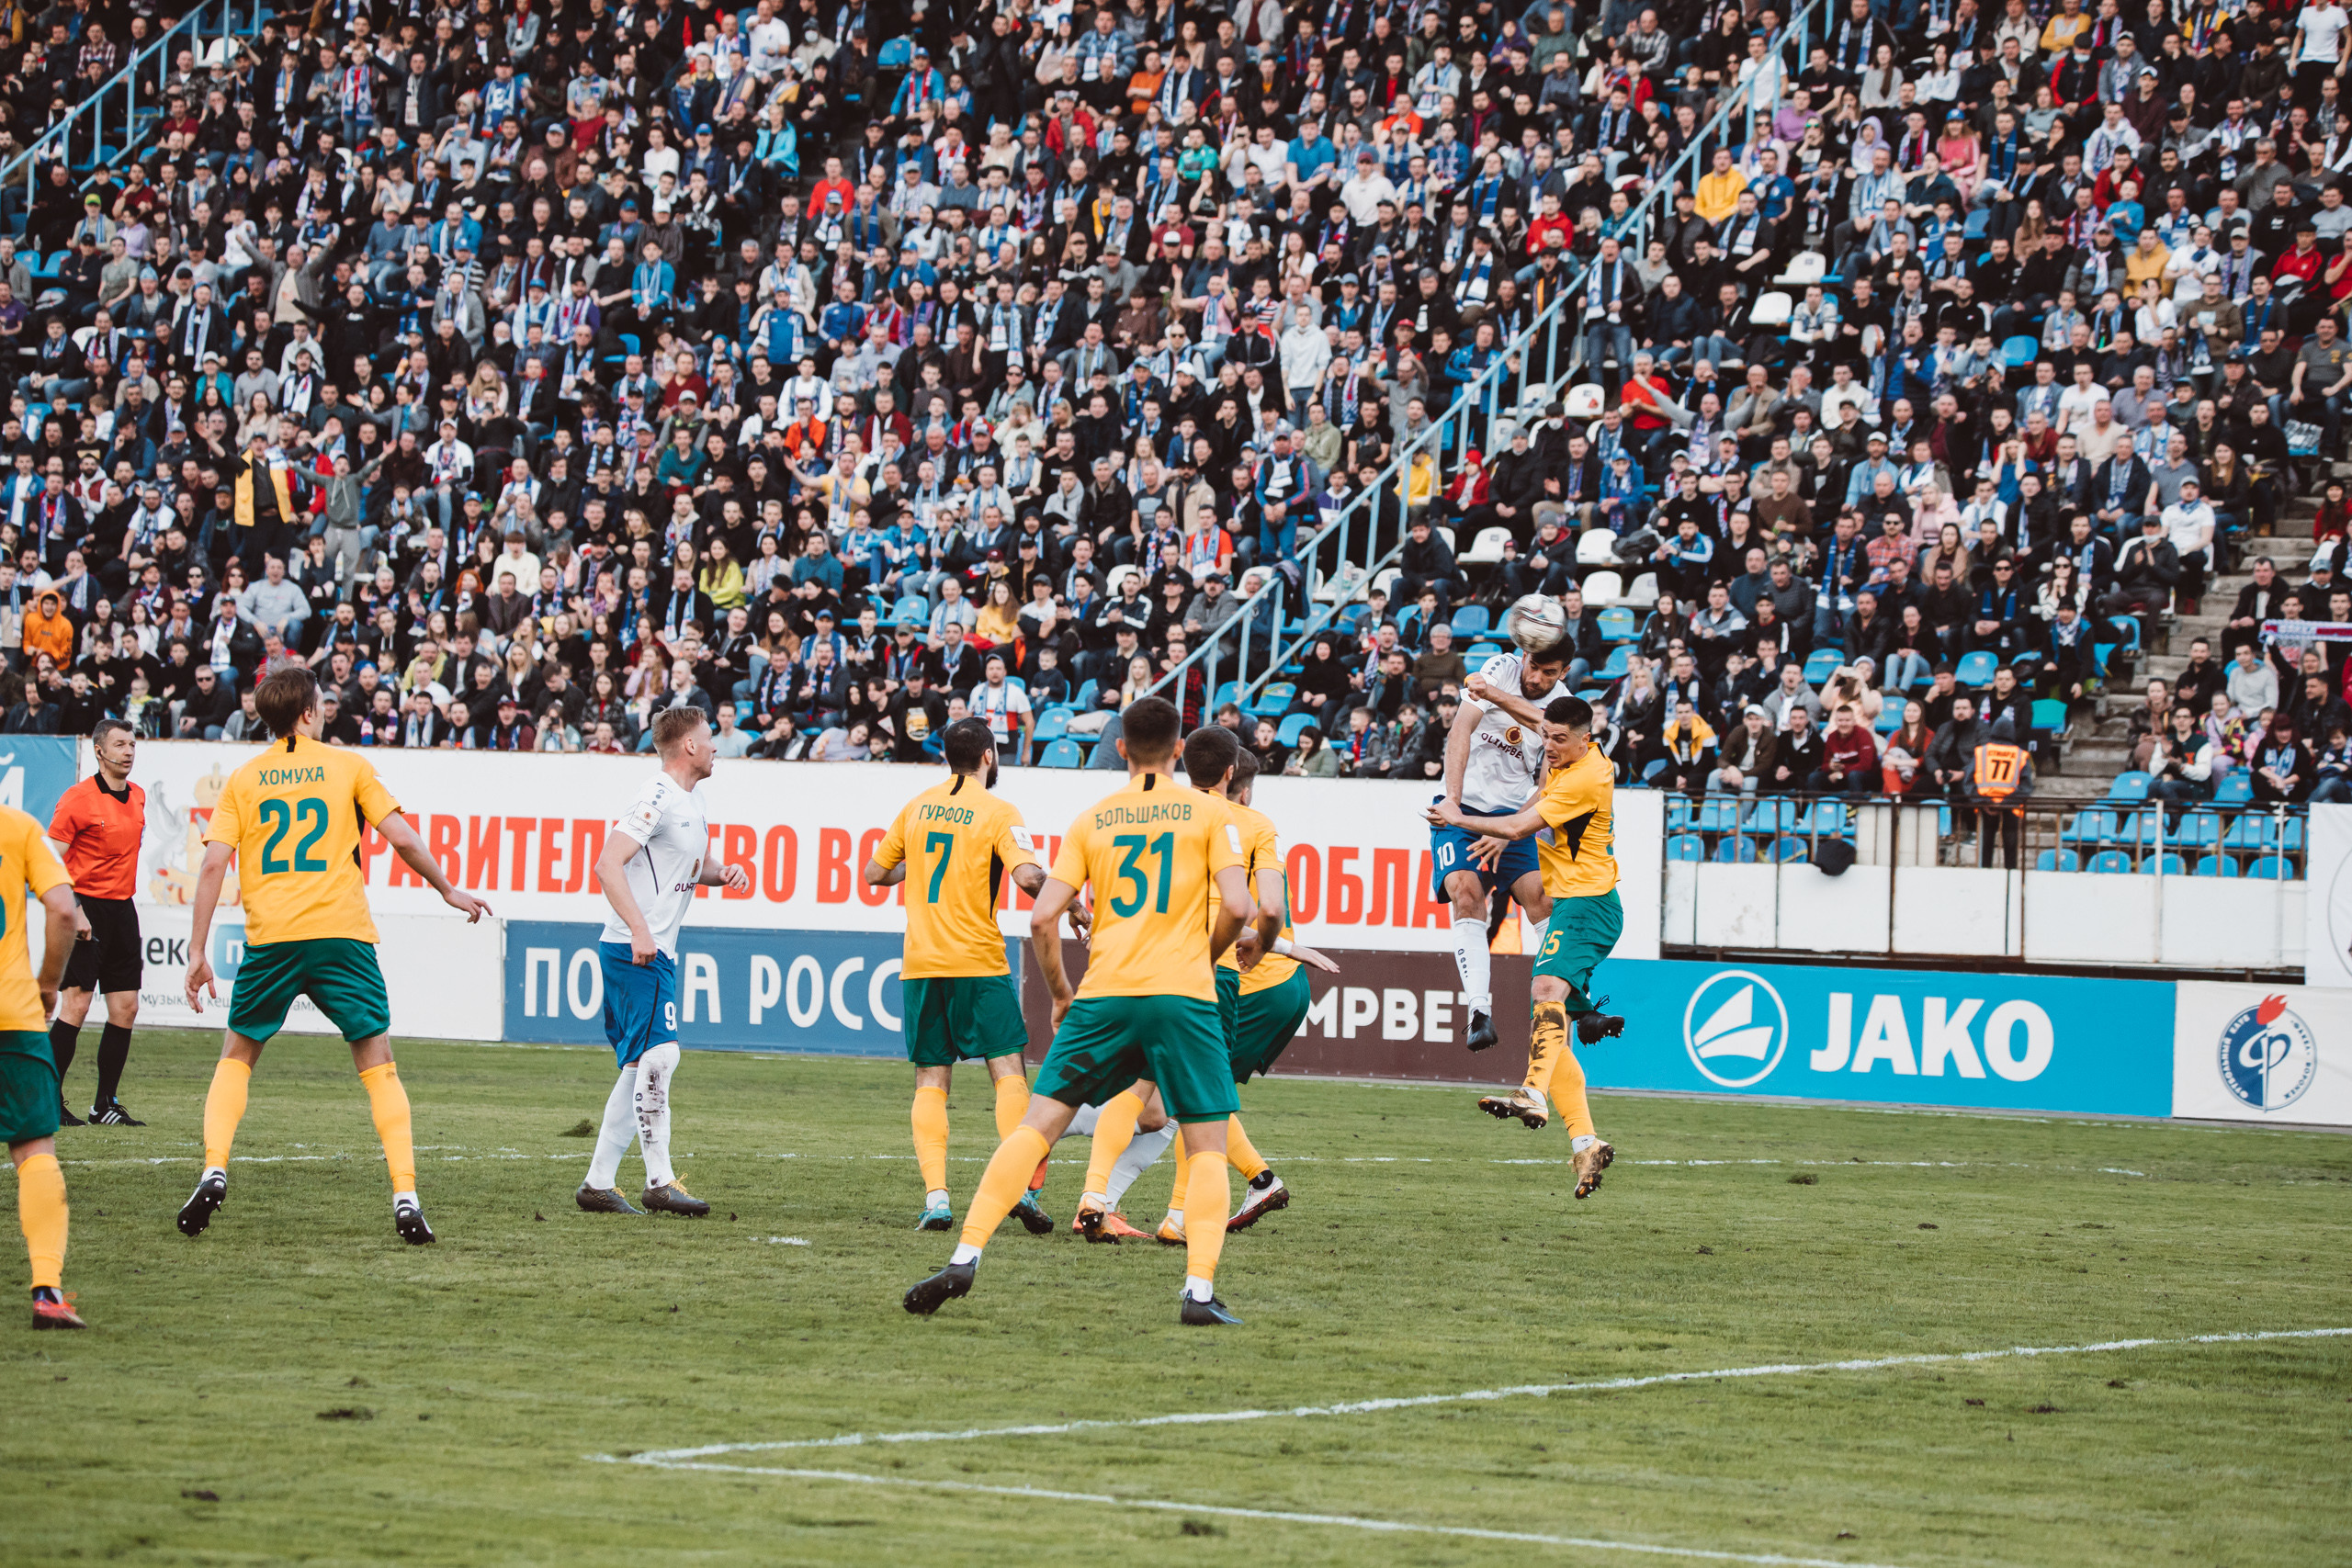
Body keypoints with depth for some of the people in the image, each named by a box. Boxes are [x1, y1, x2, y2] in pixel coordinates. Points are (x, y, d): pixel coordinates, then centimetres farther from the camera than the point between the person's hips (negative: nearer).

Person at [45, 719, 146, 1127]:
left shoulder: (138, 796, 11)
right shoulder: (78, 799, -11)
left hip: (122, 908, 7)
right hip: (86, 907, -7)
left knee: (125, 1009, 5)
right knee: (76, 1006, -10)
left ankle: (106, 1104, 13)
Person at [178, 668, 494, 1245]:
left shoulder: (242, 781, 9)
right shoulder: (349, 766, 6)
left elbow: (213, 864, 1)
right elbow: (401, 836, 0)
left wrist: (198, 952, 3)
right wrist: (448, 890, 15)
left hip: (270, 938, 1)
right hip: (342, 936, -1)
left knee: (237, 1056, 18)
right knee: (378, 1066, 5)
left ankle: (214, 1172, -1)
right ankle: (405, 1197, -6)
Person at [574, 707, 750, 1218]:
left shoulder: (693, 801, 18)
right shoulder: (657, 798, -13)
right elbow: (608, 865, -21)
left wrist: (723, 874, 10)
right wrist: (640, 931, -28)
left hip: (657, 952, 10)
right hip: (634, 950, -10)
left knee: (640, 1069, 9)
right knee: (659, 1055, -17)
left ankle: (599, 1182, 13)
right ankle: (659, 1181, -17)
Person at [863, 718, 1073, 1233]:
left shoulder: (918, 807, 9)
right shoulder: (998, 811, -5)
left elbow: (875, 873, 17)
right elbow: (1027, 875, -19)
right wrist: (1070, 908, -4)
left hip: (920, 964, 4)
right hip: (978, 961, -4)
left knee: (930, 1082, 5)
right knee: (1008, 1071, 1)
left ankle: (935, 1197, -6)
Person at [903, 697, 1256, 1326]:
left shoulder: (1092, 819, 11)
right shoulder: (1210, 813, 5)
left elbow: (1042, 917, 5)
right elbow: (1237, 907, -6)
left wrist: (1060, 993, 19)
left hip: (1104, 993, 2)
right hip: (1183, 993, -2)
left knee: (1036, 1125, 4)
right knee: (1207, 1145, 7)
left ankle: (965, 1259, -4)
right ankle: (1200, 1291, -6)